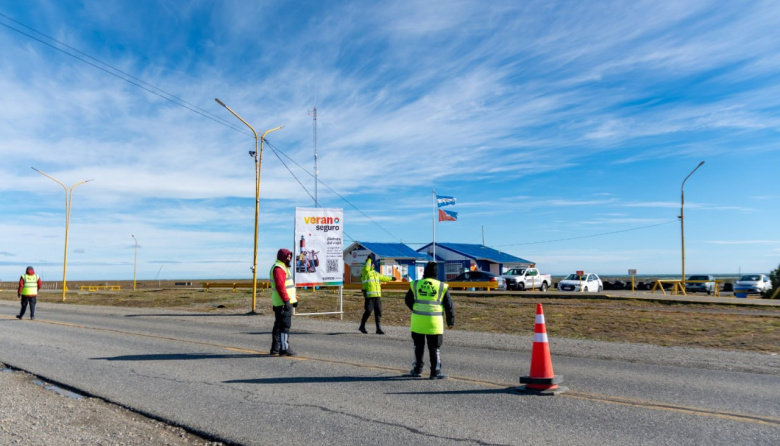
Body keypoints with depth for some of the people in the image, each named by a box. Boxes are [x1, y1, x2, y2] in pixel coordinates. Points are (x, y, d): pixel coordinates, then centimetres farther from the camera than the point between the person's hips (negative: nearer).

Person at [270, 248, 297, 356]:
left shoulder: (283, 267, 21)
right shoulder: (278, 268, -14)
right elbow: (280, 286, -23)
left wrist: (294, 298, 24)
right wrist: (286, 301, -26)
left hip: (279, 303, 11)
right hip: (283, 303, -11)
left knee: (278, 325, 14)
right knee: (285, 325, -9)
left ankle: (275, 348, 21)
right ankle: (284, 348, -8)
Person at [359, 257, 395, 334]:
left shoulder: (375, 273, 21)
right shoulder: (364, 272, -1)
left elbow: (382, 277, 36)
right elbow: (366, 268, -25)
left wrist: (391, 278, 47)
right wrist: (369, 259, -23)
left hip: (377, 296, 7)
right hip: (369, 296, -7)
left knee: (378, 312, 3)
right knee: (368, 311, -5)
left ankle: (378, 329, 7)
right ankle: (362, 326, 14)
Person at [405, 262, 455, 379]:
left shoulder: (415, 285, 2)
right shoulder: (442, 287, -3)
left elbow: (408, 301, 13)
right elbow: (449, 306, 0)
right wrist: (451, 321, 9)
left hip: (417, 321, 2)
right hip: (434, 323, -2)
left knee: (418, 346, 16)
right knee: (435, 348, 7)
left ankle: (417, 369, 23)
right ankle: (435, 372, 9)